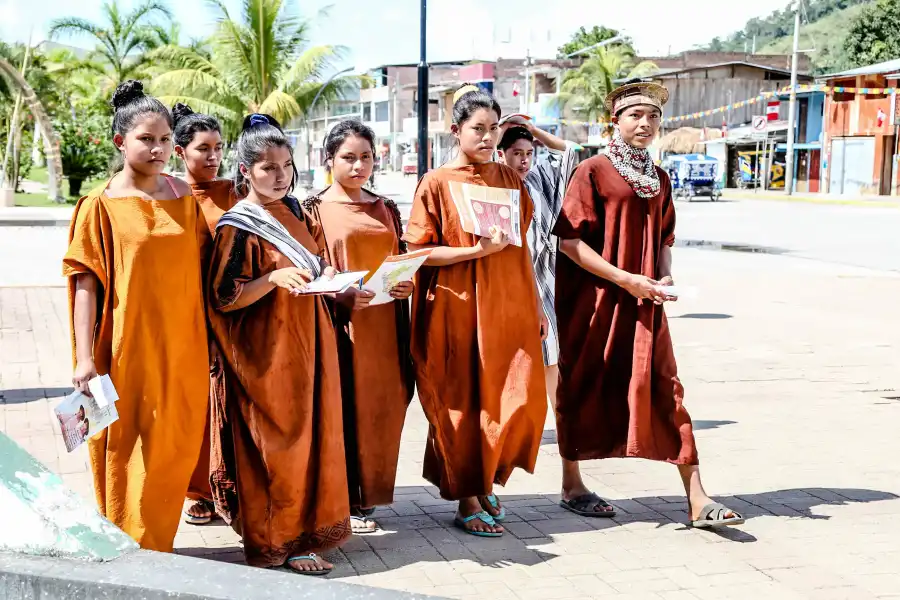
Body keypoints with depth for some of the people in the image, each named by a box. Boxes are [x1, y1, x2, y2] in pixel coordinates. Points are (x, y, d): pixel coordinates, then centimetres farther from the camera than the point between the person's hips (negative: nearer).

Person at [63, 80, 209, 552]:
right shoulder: (101, 205, -5)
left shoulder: (184, 197, 7)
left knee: (174, 452, 10)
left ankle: (157, 545, 27)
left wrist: (210, 342, 11)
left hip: (182, 352, 4)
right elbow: (85, 284, -7)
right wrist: (85, 359, -13)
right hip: (127, 353, -4)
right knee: (127, 455, 4)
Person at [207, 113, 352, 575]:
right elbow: (224, 297, -14)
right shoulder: (237, 228, -11)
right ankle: (276, 543, 9)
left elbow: (317, 263, 21)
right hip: (265, 352, -7)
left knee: (310, 433, 10)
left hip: (306, 343, 7)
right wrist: (275, 279, -25)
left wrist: (330, 278, -2)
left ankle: (305, 528, 23)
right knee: (273, 442, -2)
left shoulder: (295, 215, 11)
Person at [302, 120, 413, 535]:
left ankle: (370, 491, 21)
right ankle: (346, 501, 6)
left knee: (382, 408, 7)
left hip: (384, 326, 5)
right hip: (341, 324, -5)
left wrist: (406, 284, -4)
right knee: (346, 410, -3)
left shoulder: (386, 209, 14)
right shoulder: (315, 209, 0)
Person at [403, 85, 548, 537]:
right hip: (458, 309, -4)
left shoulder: (510, 180, 11)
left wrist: (535, 305, 12)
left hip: (508, 306, 4)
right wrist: (478, 250, -17)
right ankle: (467, 499, 17)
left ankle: (484, 481, 23)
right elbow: (419, 251, -7)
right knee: (463, 405, 2)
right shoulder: (438, 183, -2)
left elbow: (521, 248, 14)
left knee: (522, 402, 0)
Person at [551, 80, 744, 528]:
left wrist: (664, 275, -1)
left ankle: (697, 500, -1)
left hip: (644, 301, 5)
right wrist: (624, 278, -18)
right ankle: (571, 485, 23)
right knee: (582, 390, 6)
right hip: (592, 299, -5)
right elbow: (568, 240, -12)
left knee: (665, 390, 0)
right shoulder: (592, 171, -7)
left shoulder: (659, 178, 11)